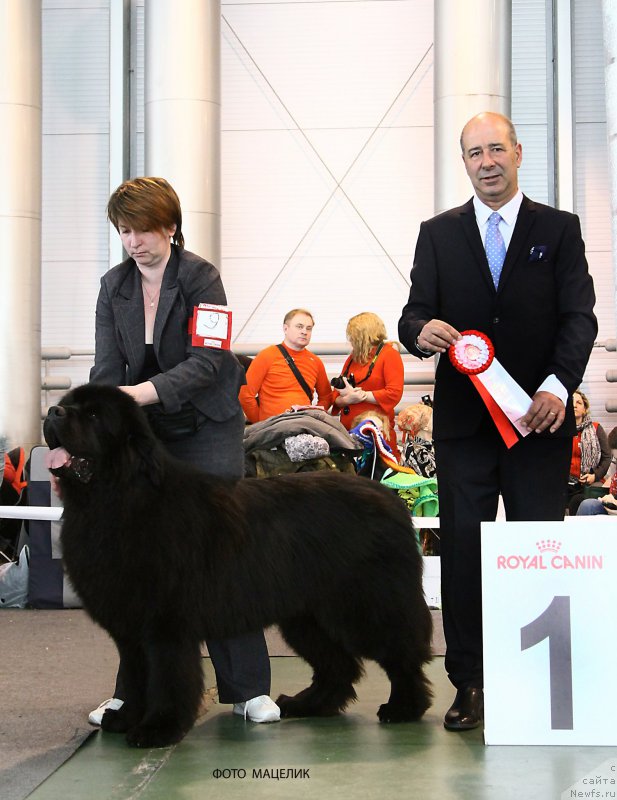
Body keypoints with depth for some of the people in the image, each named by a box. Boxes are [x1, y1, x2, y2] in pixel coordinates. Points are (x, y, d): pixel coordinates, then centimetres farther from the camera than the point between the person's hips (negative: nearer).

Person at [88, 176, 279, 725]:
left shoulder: (201, 277, -11)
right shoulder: (115, 287, 3)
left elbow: (206, 362, -21)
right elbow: (107, 369, -2)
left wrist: (143, 391, -34)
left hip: (208, 430, -4)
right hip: (146, 435, 4)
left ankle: (247, 687, 3)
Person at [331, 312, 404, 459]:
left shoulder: (389, 354, 1)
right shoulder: (353, 358, 19)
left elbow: (394, 394, -12)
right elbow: (336, 397, 16)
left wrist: (360, 395, -10)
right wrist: (347, 399, -6)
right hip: (348, 430, 5)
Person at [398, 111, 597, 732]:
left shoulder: (559, 229, 7)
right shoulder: (438, 234, 11)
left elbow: (579, 317, -1)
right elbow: (414, 315, 7)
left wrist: (558, 385, -17)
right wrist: (421, 330, -19)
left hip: (539, 416, -1)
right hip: (463, 419, 2)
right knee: (462, 548, 2)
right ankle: (468, 683, 9)